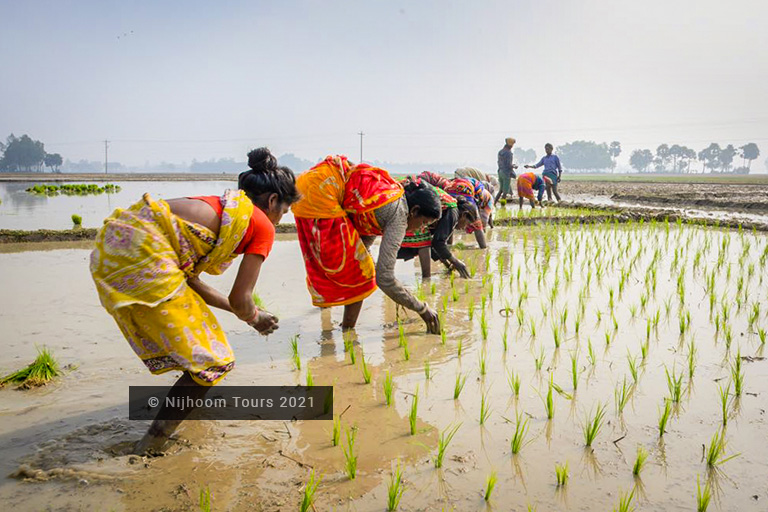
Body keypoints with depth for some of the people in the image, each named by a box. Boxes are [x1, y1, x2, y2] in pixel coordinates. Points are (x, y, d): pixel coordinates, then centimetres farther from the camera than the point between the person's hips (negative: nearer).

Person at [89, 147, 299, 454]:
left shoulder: (219, 207, 29)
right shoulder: (262, 226, 6)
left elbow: (187, 279, 27)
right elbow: (240, 299, 2)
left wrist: (242, 310, 35)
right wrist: (253, 316, 26)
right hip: (144, 255, -9)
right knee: (212, 361, 4)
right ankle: (153, 442, 9)